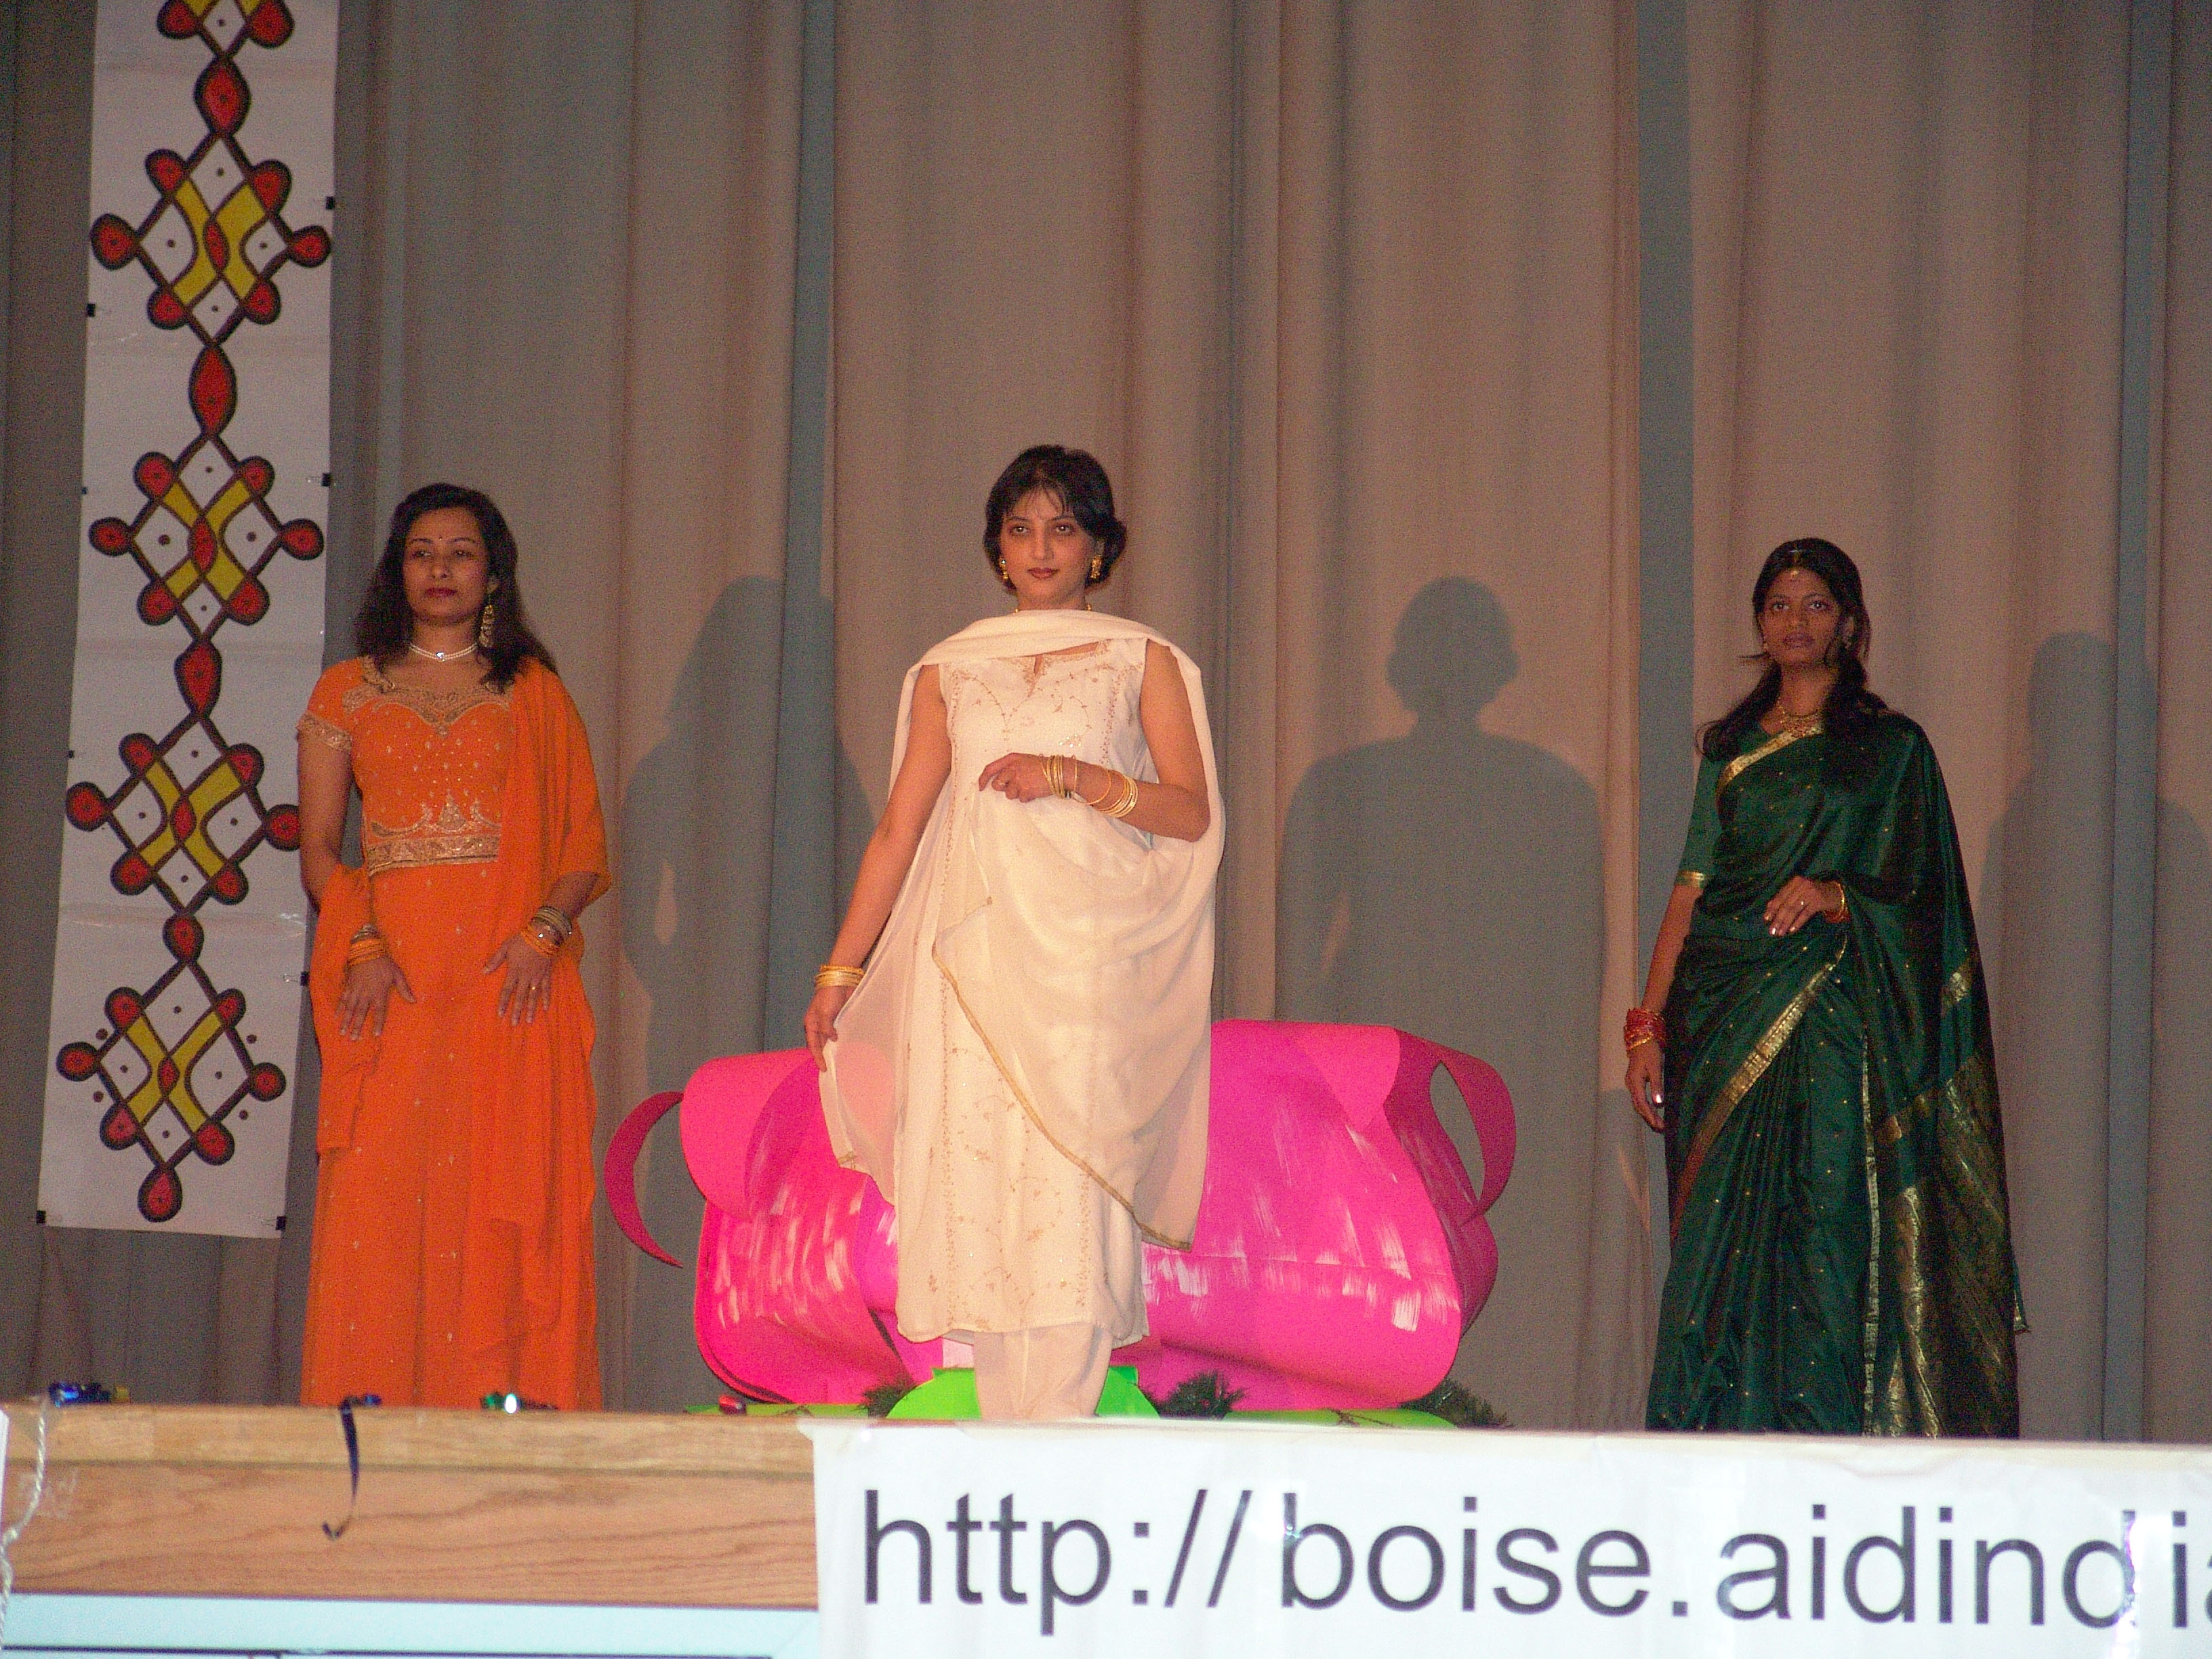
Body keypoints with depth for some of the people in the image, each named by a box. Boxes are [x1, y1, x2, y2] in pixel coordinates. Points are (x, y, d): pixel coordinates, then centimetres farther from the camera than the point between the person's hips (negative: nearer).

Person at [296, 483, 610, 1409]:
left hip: (510, 979, 0)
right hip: (390, 976, 0)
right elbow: (318, 849, 9)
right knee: (379, 1201, -8)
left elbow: (587, 847, 9)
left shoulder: (535, 695, 14)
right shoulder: (349, 693, 15)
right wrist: (363, 947, -8)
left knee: (509, 1203, -7)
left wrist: (546, 929, -10)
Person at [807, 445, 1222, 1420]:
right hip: (973, 960, 3)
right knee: (975, 1185, -4)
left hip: (1091, 955, -2)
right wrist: (837, 972, 8)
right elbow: (899, 831, 13)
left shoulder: (1144, 663, 9)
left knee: (1073, 1182, -12)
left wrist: (1070, 775, -11)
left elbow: (1191, 813, 0)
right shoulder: (949, 672, 15)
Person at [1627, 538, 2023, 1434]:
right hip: (1724, 1022, 3)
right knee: (1717, 1251, -1)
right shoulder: (1729, 745, 15)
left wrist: (1835, 897, -18)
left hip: (1831, 1025, -3)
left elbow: (1918, 901, 2)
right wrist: (1649, 1025, 3)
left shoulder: (1890, 747, 5)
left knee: (1821, 1249, -10)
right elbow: (1693, 887, 12)